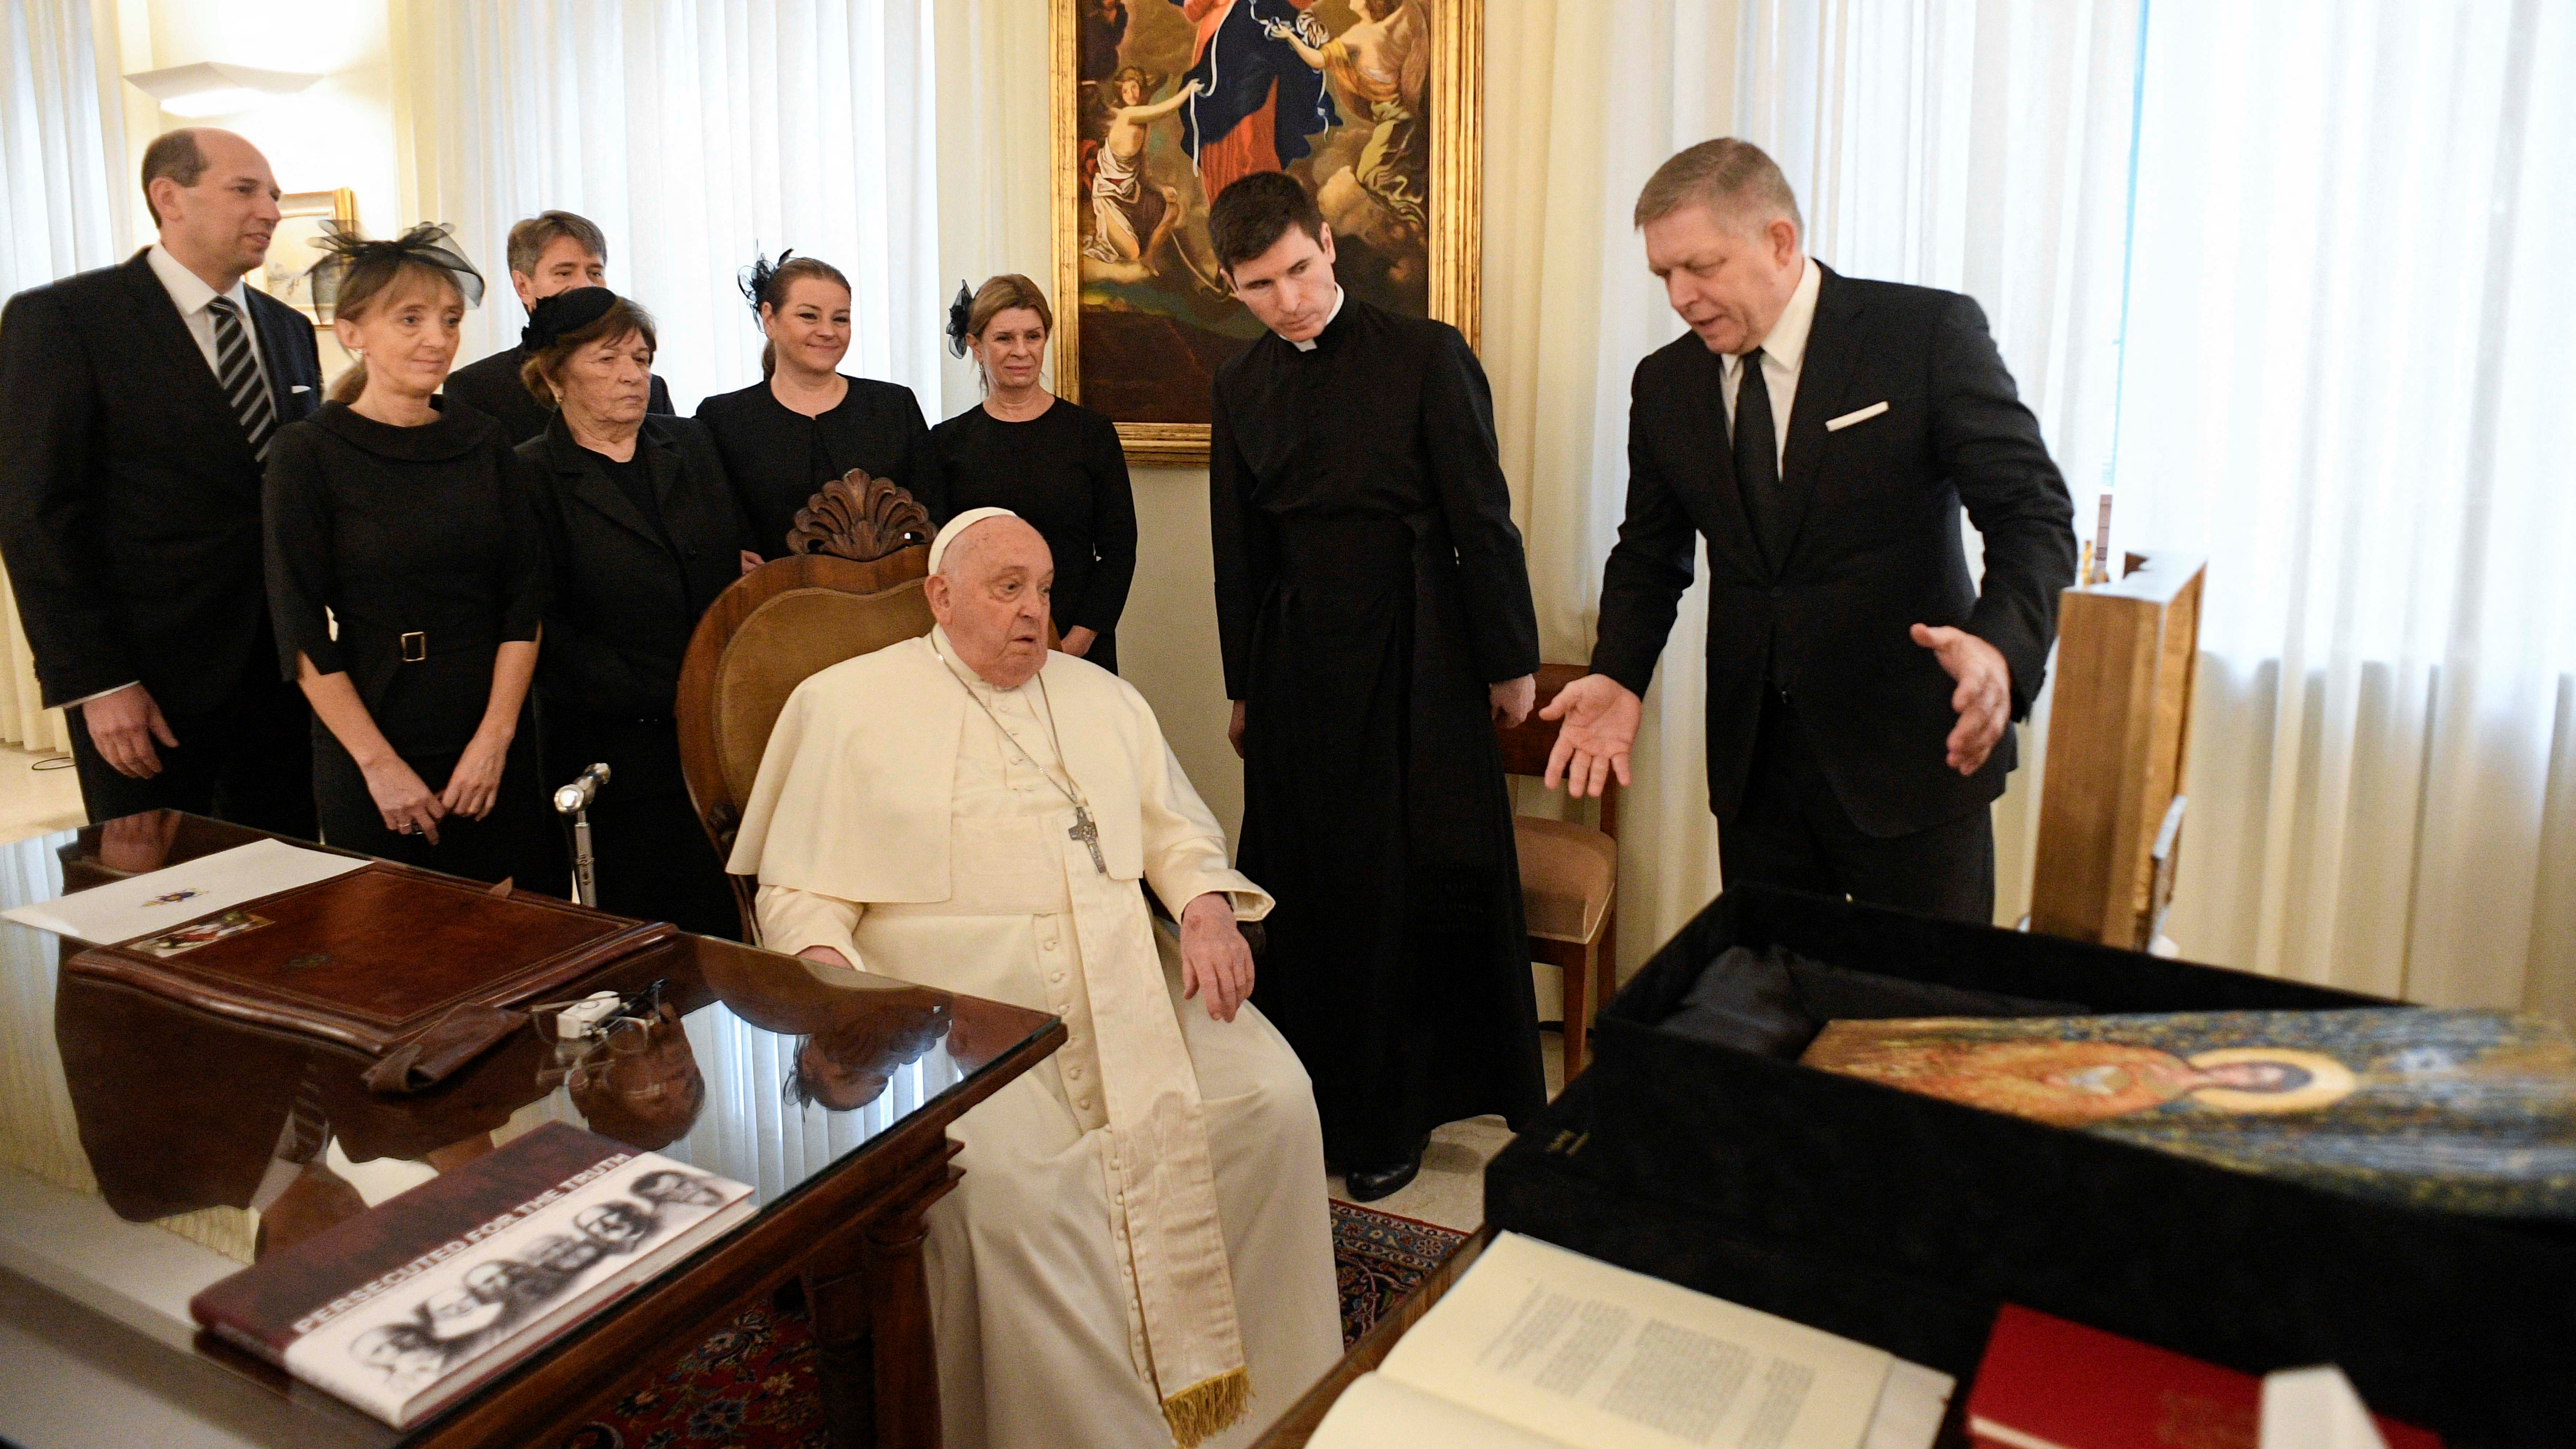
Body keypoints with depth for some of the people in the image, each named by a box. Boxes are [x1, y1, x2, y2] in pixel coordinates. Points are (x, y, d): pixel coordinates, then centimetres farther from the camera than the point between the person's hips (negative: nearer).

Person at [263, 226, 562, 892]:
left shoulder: (484, 443, 7)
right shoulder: (309, 453, -4)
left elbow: (525, 600, 4)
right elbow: (301, 632, -6)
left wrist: (495, 737, -6)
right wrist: (380, 764, -11)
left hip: (495, 750, 3)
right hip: (370, 763, -3)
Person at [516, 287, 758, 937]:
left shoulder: (690, 445, 15)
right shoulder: (530, 478, 0)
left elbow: (746, 560, 20)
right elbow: (545, 630, -6)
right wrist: (659, 696, -12)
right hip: (617, 752, -3)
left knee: (724, 931, 3)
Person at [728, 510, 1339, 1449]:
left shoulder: (1100, 697, 22)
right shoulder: (846, 703, 8)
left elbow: (1179, 828, 20)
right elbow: (799, 892, 4)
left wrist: (1209, 905, -2)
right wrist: (830, 979, -16)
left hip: (1126, 981, 4)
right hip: (959, 997, -4)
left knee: (1273, 1100, -16)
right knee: (1003, 1174, -31)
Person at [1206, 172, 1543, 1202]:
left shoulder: (1426, 356, -4)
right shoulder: (1243, 387, 10)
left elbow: (1483, 519, -4)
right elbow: (1240, 552, 14)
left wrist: (1509, 660, -2)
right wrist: (1243, 686, 16)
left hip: (1414, 662, -4)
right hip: (1297, 670, 4)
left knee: (1410, 887, 3)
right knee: (1310, 889, 8)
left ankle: (1390, 1120, 19)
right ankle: (1320, 1097, 23)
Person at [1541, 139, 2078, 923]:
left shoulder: (1931, 335, -8)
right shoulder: (1665, 383, 5)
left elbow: (2035, 512, -12)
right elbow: (1652, 552, 13)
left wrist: (2001, 647, -31)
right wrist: (1618, 676, -5)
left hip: (1912, 749, -3)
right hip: (1754, 761, 4)